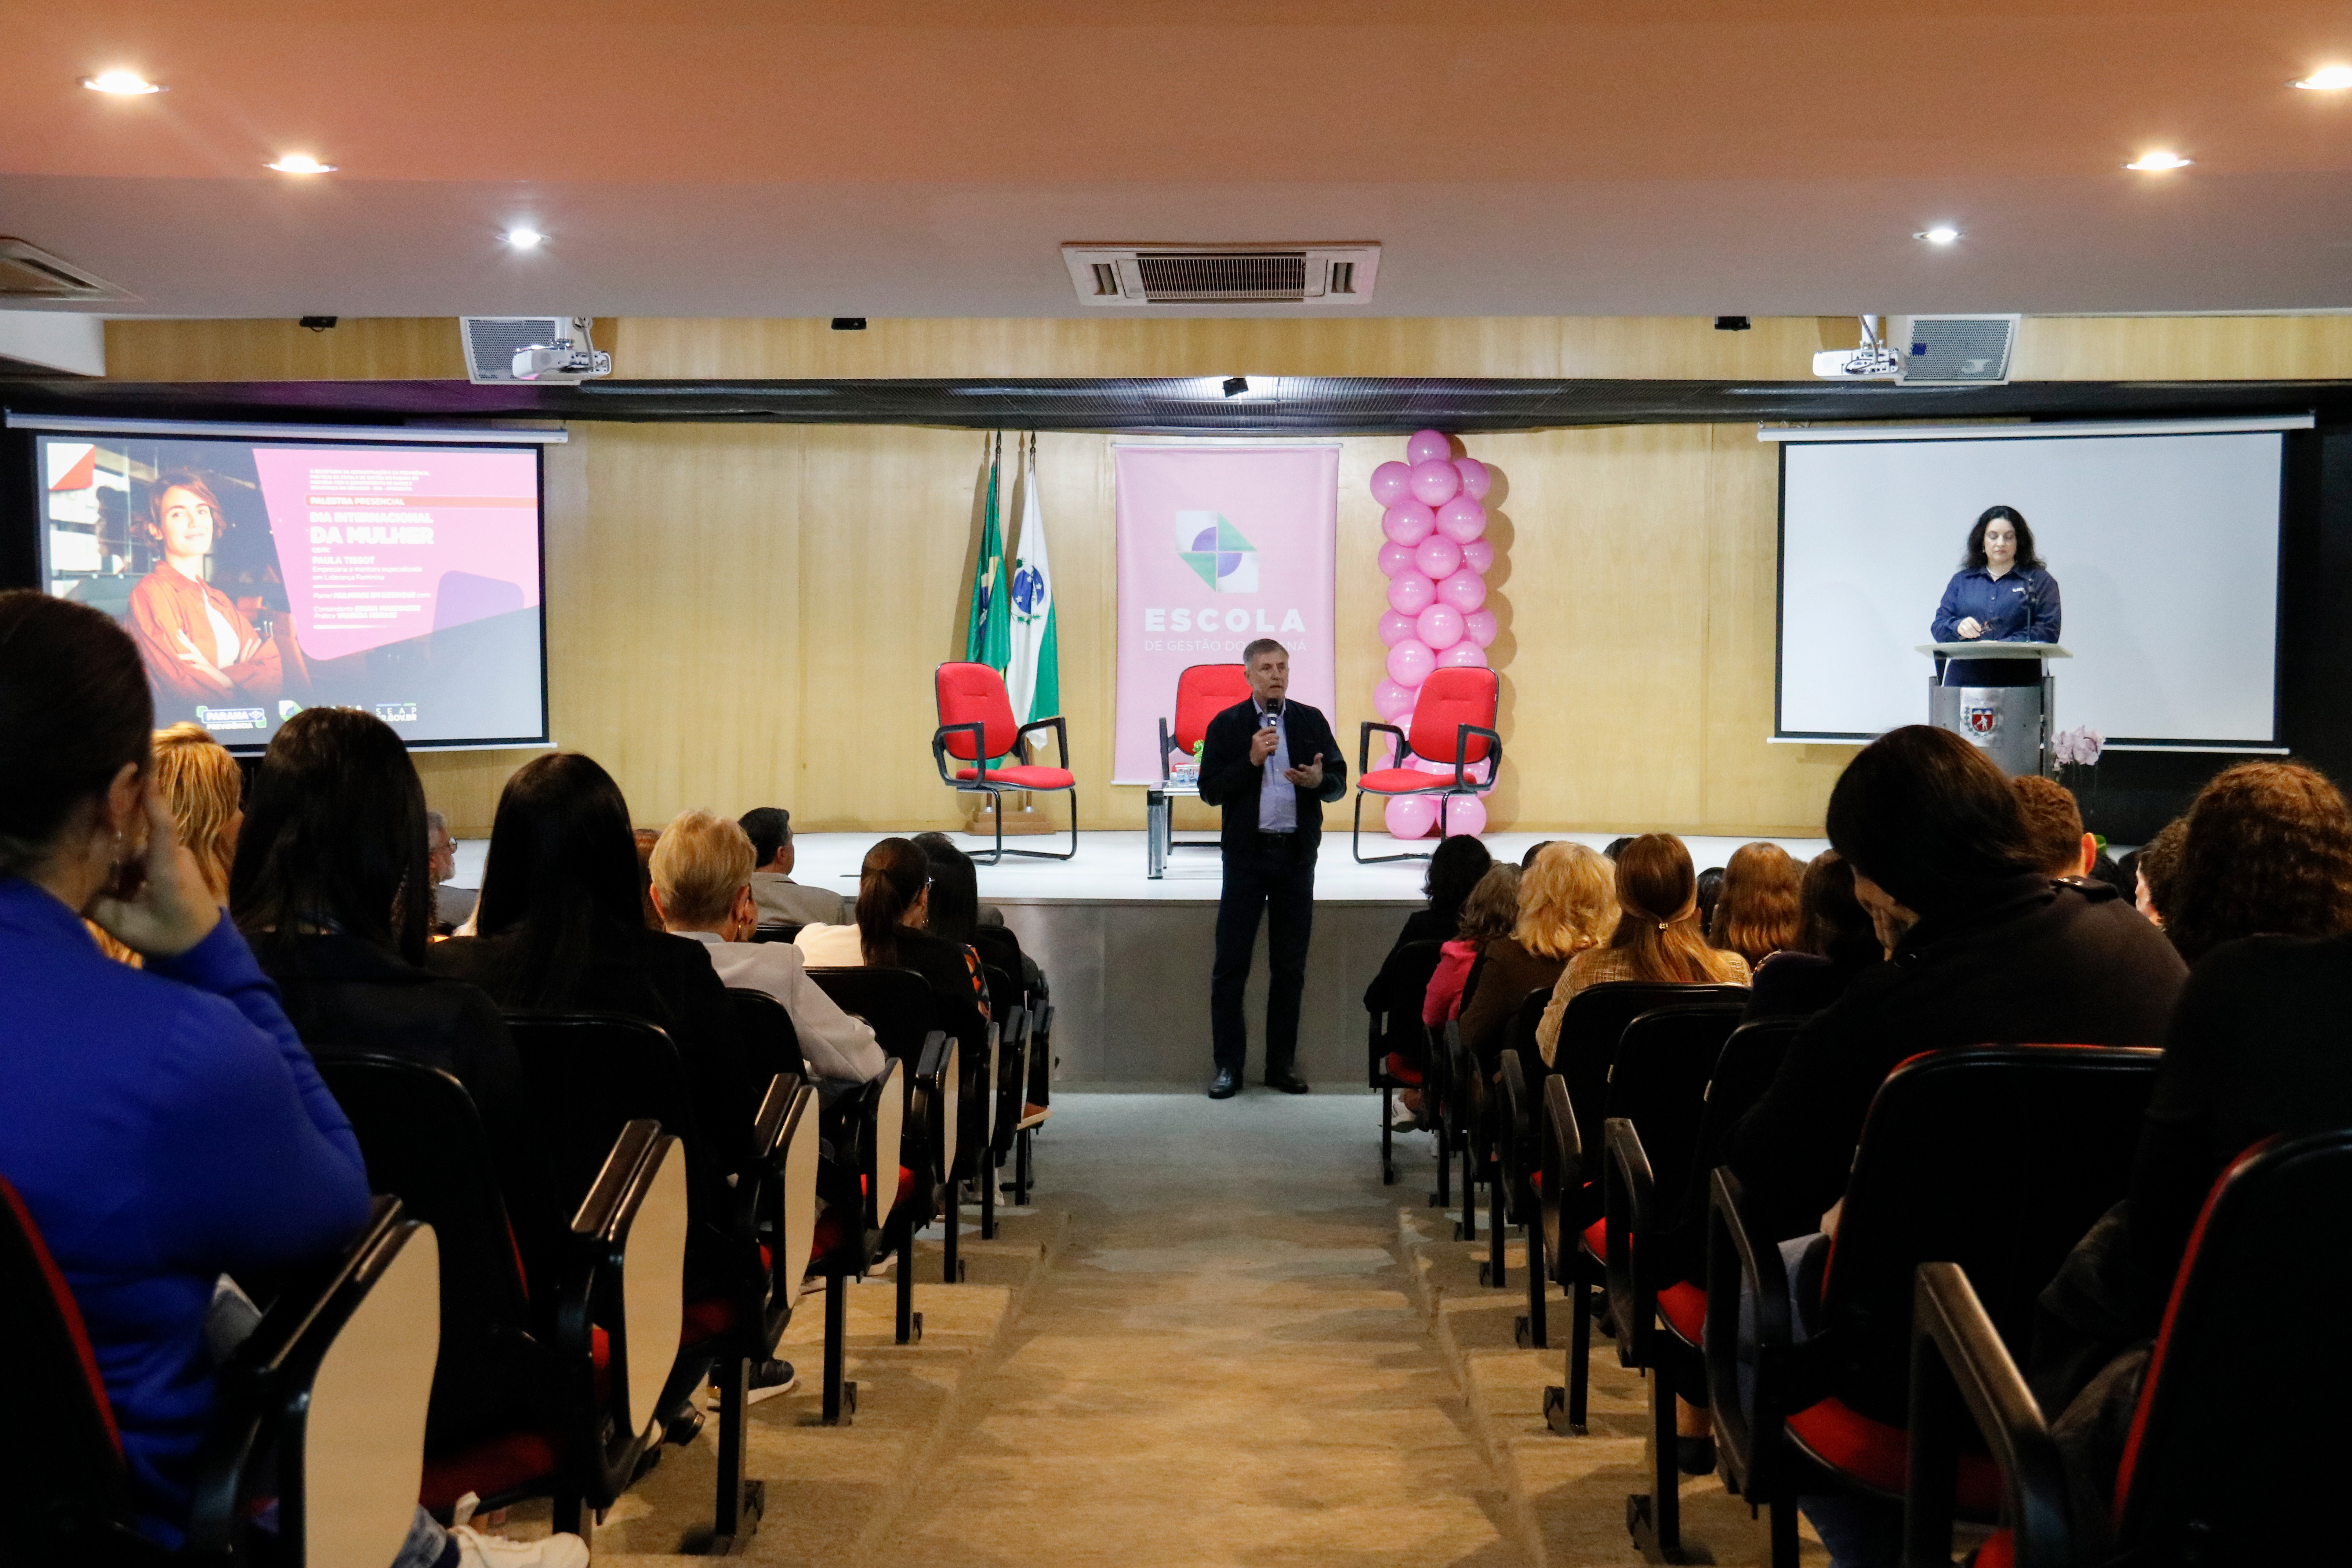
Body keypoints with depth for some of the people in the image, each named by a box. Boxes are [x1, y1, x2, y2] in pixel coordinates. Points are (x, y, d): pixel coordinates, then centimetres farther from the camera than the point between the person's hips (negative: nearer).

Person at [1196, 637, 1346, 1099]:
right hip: (1247, 854, -2)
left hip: (1296, 854, 2)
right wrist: (1251, 761, -17)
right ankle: (1229, 1065, 6)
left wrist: (1319, 780, -15)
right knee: (1231, 964, -1)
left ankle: (1282, 1064, 16)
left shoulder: (1311, 721, 7)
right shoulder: (1226, 725, 0)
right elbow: (1210, 791, -5)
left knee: (1290, 966, 8)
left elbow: (1339, 782, 7)